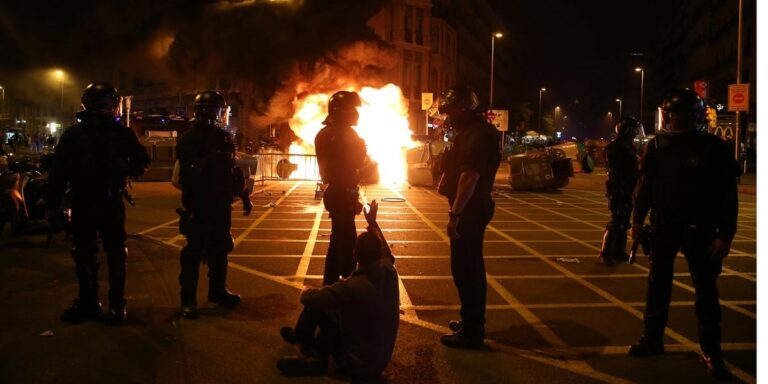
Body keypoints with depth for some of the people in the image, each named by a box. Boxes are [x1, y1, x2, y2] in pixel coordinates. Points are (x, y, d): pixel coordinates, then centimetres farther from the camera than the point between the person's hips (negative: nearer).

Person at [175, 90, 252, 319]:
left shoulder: (223, 137, 11)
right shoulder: (189, 140, -8)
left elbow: (234, 170, 16)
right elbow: (186, 174, -16)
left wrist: (244, 196, 15)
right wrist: (209, 162, -29)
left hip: (221, 205, 6)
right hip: (198, 206, -6)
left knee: (220, 250, 14)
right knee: (194, 253, -2)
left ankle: (218, 291, 29)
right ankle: (188, 300, 7)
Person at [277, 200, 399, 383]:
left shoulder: (352, 286, -31)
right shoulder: (389, 271, -14)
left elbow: (308, 298, -19)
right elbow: (385, 253, 12)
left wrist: (306, 290, 4)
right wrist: (372, 223, 22)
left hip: (358, 366, -6)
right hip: (382, 359, 6)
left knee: (314, 306, -2)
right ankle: (318, 356, 20)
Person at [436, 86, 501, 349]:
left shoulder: (476, 134, -18)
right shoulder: (474, 130, 15)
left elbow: (470, 177, -26)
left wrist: (455, 214, -26)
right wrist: (445, 181, 8)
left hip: (469, 211, -11)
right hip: (471, 209, 11)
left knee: (465, 269, -5)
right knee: (471, 267, 18)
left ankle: (471, 331, 4)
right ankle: (474, 322, 31)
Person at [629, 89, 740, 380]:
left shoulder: (713, 148, -7)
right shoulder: (657, 145, 1)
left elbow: (728, 195, -6)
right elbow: (646, 184, 6)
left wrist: (725, 235, -12)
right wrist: (638, 219, -1)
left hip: (700, 230, -2)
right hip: (663, 226, 3)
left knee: (706, 290, 5)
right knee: (658, 285, 12)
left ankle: (711, 351, 16)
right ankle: (652, 338, 25)